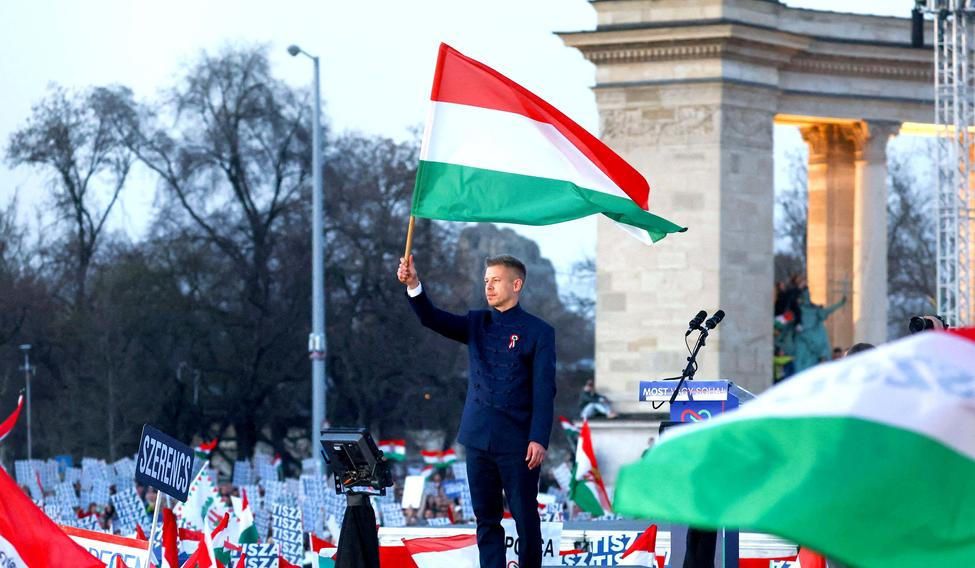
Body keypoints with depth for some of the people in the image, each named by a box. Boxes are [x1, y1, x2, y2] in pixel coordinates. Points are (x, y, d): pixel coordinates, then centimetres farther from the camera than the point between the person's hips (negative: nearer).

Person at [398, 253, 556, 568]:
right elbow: (433, 319, -3)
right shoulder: (477, 323, 11)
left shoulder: (538, 332, -3)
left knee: (525, 516, 1)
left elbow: (544, 390, -7)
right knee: (486, 518, 6)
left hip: (517, 442, -5)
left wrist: (539, 439, -15)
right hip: (478, 437, 5)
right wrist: (414, 285, -21)